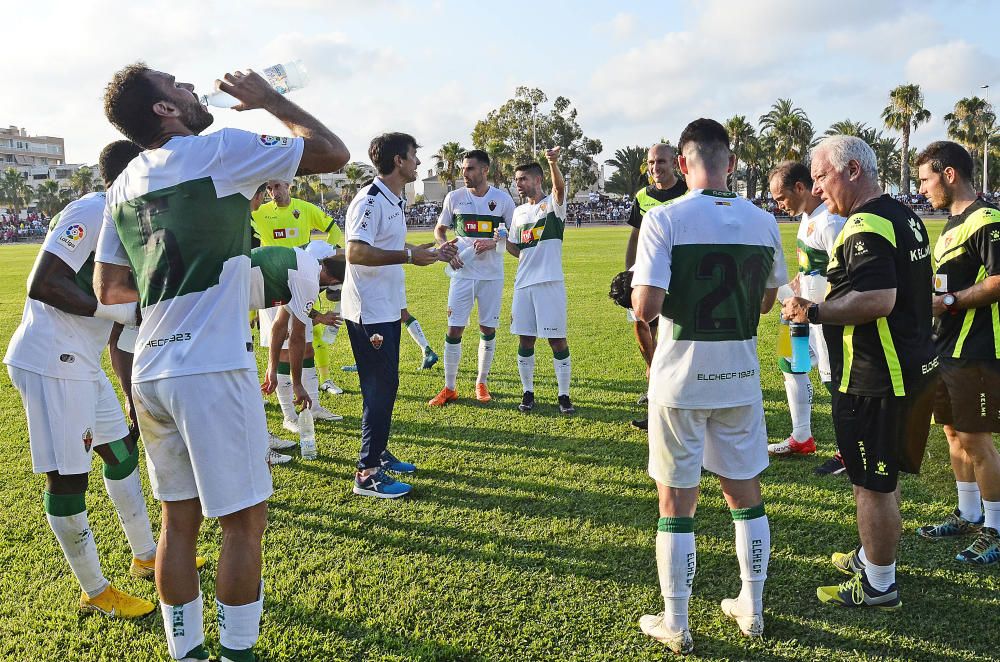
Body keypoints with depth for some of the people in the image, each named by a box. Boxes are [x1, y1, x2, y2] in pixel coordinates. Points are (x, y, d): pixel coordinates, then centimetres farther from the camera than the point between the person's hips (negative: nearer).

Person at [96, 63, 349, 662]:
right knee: (244, 521, 4)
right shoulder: (220, 151, -7)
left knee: (179, 519, 16)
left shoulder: (124, 185, 14)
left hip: (150, 371, 8)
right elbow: (334, 154, -3)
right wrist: (269, 99, 7)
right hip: (211, 369, -7)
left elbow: (108, 289, 19)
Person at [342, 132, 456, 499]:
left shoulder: (394, 200, 15)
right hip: (369, 312, -10)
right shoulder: (369, 201, -18)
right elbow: (355, 252, -27)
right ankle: (367, 473, 4)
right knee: (379, 388, -5)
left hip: (388, 308, 10)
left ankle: (379, 453, 32)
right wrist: (408, 255, -28)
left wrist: (430, 253, 15)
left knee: (387, 385, 18)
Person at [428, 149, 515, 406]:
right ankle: (449, 388, 8)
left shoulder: (502, 199, -1)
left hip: (492, 275, 0)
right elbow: (439, 229, 14)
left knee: (488, 329, 6)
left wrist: (493, 243, -13)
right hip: (463, 272, 0)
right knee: (454, 329, -3)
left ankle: (481, 383, 23)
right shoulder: (454, 197, 2)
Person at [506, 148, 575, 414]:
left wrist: (554, 163, -45)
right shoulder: (519, 212, 16)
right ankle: (528, 392, 20)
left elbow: (559, 186, -25)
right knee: (525, 340, 8)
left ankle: (564, 395, 9)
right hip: (524, 283, 6)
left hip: (550, 282, -6)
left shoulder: (553, 203, -1)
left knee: (558, 340, -1)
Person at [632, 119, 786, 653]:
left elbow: (646, 307, -19)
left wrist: (639, 289, 3)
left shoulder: (665, 219, -13)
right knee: (745, 494, 18)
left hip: (680, 379, -4)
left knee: (676, 503, 7)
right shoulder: (762, 222, 1)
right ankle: (751, 609, 32)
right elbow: (766, 301, 12)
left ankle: (675, 625, 19)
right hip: (740, 377, 4)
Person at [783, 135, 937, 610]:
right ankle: (872, 557, 39)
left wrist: (814, 312, -22)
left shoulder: (865, 227, -21)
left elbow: (879, 300, -32)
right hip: (913, 369, 10)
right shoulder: (904, 216, 12)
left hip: (875, 380, -10)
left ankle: (878, 586, 16)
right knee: (883, 477, 22)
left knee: (873, 483, 3)